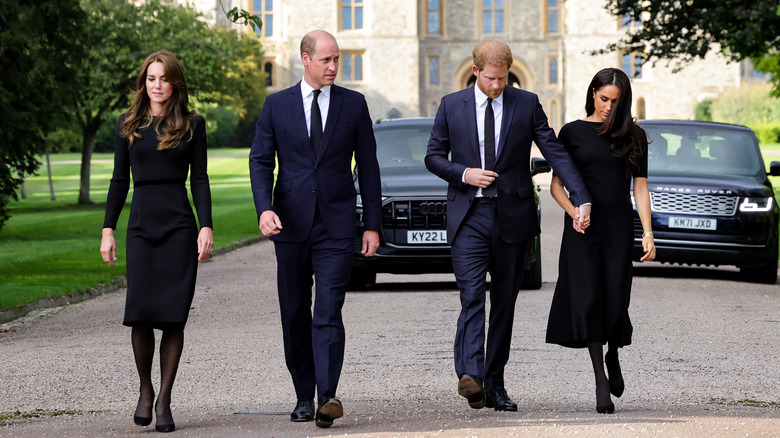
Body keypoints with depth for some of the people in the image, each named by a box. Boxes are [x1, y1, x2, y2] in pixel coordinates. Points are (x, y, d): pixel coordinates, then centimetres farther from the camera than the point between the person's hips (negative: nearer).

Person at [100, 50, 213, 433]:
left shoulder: (192, 125, 6)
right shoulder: (128, 125, 10)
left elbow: (199, 179, 5)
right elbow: (120, 180, 12)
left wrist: (206, 226, -5)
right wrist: (108, 229, 6)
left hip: (179, 227, -1)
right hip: (142, 225, 1)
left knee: (173, 316, -4)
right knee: (141, 314, -9)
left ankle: (164, 400, 5)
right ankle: (145, 390, 14)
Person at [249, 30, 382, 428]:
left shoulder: (353, 104, 5)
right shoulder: (277, 105, 5)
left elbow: (368, 167, 7)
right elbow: (260, 160, 2)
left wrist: (373, 224, 3)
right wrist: (264, 208, -16)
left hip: (336, 226, -2)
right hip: (290, 224, 2)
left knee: (328, 314, -13)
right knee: (295, 316, 8)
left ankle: (327, 397, -21)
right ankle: (304, 396, 19)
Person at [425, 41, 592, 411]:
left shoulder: (527, 104, 3)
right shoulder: (452, 105, 5)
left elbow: (555, 152, -2)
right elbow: (434, 156, 9)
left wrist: (582, 199, -12)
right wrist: (464, 173, -10)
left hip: (512, 216, 1)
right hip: (469, 216, -1)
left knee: (504, 302, 6)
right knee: (472, 296, -15)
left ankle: (494, 385, 14)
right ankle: (470, 376, -27)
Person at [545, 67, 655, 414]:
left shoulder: (634, 136, 8)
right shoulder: (573, 132, 5)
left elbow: (640, 187, 8)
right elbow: (556, 185, 6)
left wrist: (648, 232, -1)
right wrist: (573, 211, -12)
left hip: (619, 228, 1)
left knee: (615, 303, -3)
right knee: (588, 300, -8)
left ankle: (612, 356, 28)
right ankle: (601, 382, -2)